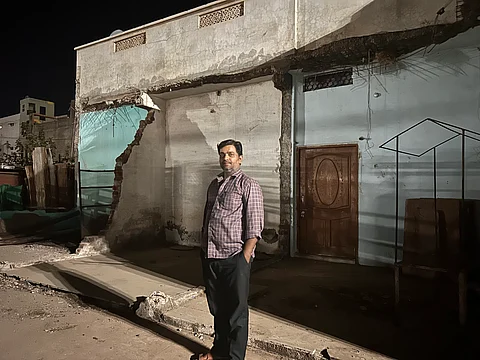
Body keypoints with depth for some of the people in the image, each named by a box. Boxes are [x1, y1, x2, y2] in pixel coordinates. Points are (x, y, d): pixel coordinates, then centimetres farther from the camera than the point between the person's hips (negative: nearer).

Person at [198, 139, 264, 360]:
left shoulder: (248, 185, -8)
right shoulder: (214, 185, 14)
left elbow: (254, 228, -13)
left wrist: (244, 258, -16)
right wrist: (204, 250, 16)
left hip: (234, 258, -7)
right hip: (210, 258, 7)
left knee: (236, 311, 7)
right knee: (217, 308, 19)